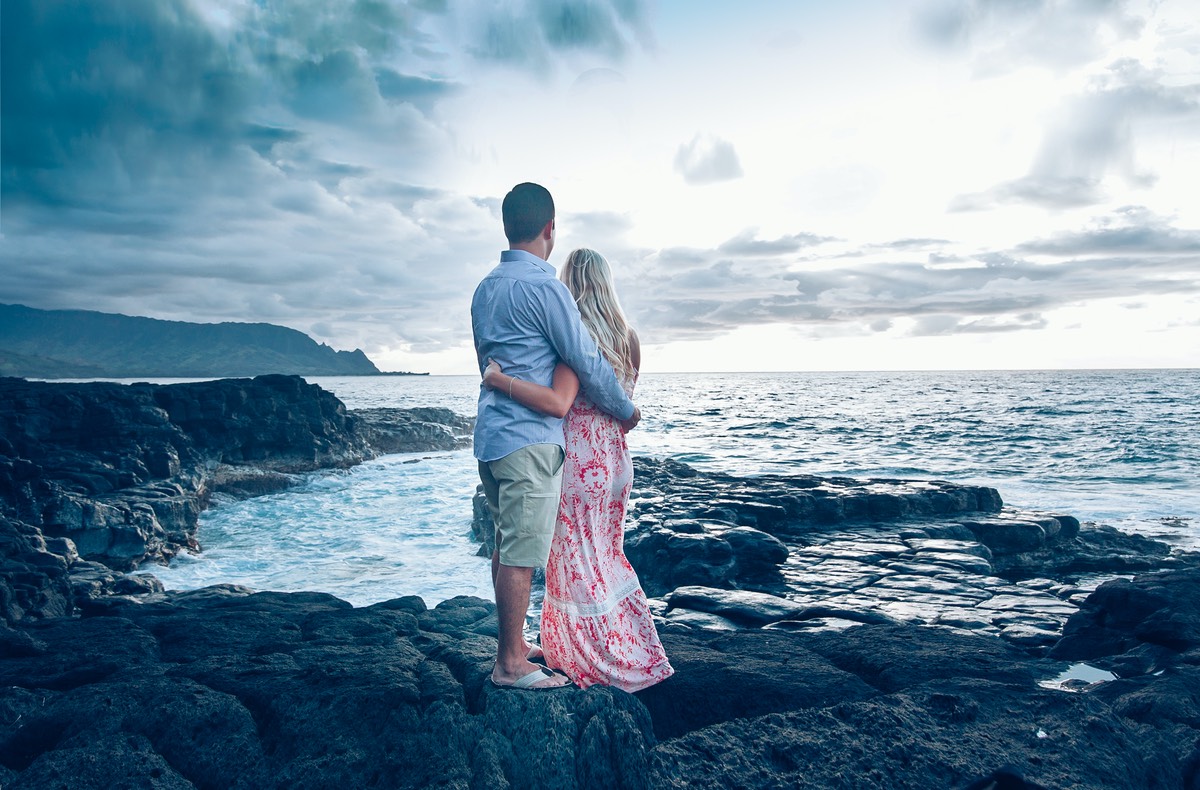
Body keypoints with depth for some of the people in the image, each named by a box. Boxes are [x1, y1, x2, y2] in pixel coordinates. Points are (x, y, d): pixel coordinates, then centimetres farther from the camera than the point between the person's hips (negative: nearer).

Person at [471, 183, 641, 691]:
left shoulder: (486, 287, 14)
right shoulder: (543, 286, -13)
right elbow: (587, 363, -11)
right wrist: (626, 411, 4)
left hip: (492, 433, 9)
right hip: (530, 438, -9)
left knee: (507, 545, 16)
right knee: (522, 553, -3)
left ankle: (512, 645, 27)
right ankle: (510, 665, 5)